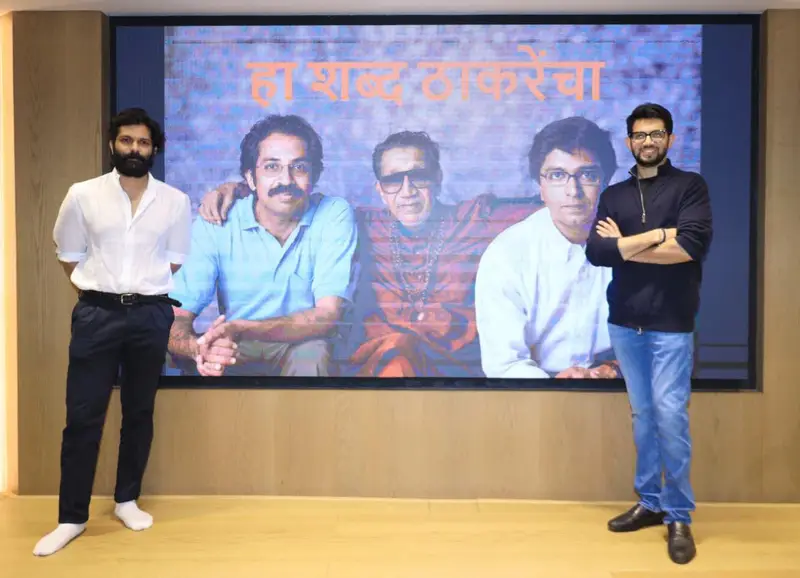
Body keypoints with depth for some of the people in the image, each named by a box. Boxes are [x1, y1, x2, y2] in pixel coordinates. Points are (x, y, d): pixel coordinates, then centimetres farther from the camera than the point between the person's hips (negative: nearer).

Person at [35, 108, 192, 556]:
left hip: (150, 315, 1)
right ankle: (72, 517, 13)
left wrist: (146, 291, 10)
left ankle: (127, 500, 26)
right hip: (96, 313, 0)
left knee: (139, 412, 10)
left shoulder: (175, 201, 1)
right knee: (83, 415, 1)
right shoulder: (82, 195, 0)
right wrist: (96, 293, 8)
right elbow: (68, 254, 10)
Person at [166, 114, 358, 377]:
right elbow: (175, 320, -16)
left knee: (312, 353, -34)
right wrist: (200, 348, -41)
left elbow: (327, 316, -22)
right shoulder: (214, 225, -11)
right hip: (236, 350, 2)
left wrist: (242, 330, -38)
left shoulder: (334, 215, -15)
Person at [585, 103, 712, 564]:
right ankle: (650, 503, 25)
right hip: (624, 323, 4)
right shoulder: (614, 195, 9)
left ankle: (679, 516, 12)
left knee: (670, 417, -4)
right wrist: (658, 235, -11)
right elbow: (595, 252, -5)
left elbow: (693, 245, -16)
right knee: (643, 415, 12)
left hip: (671, 324, -3)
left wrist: (623, 245, -9)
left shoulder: (690, 186, 0)